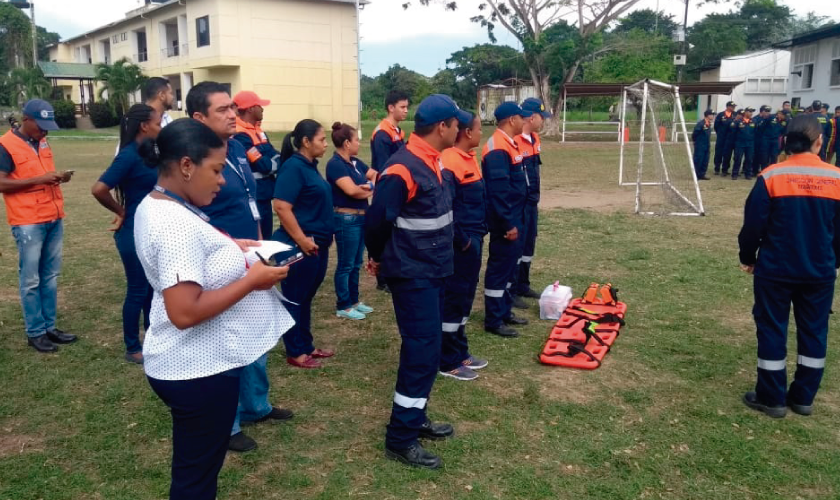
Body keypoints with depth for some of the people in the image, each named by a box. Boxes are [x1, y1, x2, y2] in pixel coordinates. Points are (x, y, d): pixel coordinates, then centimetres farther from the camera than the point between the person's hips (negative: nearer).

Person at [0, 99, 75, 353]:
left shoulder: (42, 142, 13)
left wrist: (58, 176, 2)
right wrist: (39, 179, -20)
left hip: (54, 219, 7)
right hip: (28, 223, -7)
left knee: (50, 276, 11)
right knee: (31, 280, 1)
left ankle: (49, 326, 20)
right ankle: (35, 332, 10)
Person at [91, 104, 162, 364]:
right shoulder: (129, 155, -19)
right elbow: (99, 189, -26)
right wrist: (121, 212, -12)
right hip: (135, 234, -8)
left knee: (152, 287, 17)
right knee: (137, 290, 3)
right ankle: (133, 349, 18)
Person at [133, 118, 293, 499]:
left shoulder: (155, 205, 5)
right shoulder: (177, 223, -27)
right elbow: (184, 312, -31)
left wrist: (230, 248, 8)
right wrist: (252, 280, -23)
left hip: (186, 363, 10)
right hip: (199, 369, -10)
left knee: (192, 468, 28)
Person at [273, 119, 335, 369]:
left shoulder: (310, 165, 11)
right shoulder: (293, 166, -16)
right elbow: (282, 207, -23)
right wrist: (302, 240, -22)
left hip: (318, 244, 9)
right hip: (302, 246, -9)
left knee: (306, 298, 17)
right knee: (295, 299, 3)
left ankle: (306, 346, 29)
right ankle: (295, 353, 14)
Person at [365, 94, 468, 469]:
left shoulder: (432, 163, 9)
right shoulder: (403, 169, -21)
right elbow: (377, 220, -18)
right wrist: (380, 258, -1)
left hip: (432, 271, 9)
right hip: (413, 275, -9)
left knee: (426, 348, 16)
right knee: (422, 351, -5)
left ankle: (415, 417, 31)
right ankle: (400, 438, 6)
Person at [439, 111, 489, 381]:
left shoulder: (470, 158, 12)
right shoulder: (449, 162, -19)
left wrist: (479, 233, 12)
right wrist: (460, 240, -16)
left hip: (474, 240, 9)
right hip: (459, 244, -9)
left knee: (465, 298, 17)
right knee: (452, 300, 1)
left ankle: (460, 351, 30)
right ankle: (448, 361, 13)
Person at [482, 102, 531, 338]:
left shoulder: (508, 144, 13)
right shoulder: (498, 149, -20)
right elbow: (498, 190, -24)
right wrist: (508, 224, -22)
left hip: (514, 216, 10)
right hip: (505, 221, -10)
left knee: (509, 265, 17)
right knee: (500, 267, -2)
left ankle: (504, 311, 29)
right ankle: (493, 321, 8)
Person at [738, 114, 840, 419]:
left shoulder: (771, 176, -12)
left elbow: (753, 224, -8)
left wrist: (748, 258, 7)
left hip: (775, 269, -3)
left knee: (772, 330, 7)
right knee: (814, 332, 15)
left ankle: (772, 398, 15)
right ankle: (803, 397, 24)